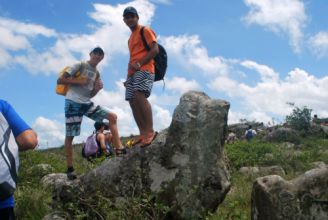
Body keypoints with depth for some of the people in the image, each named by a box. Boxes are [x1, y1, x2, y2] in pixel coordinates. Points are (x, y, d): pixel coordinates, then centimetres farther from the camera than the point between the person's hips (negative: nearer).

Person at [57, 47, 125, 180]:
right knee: (70, 135, -4)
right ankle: (70, 169, 5)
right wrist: (79, 81, -15)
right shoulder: (80, 65, -2)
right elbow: (60, 80, -7)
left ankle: (119, 149, -8)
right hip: (73, 102, -6)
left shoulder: (97, 74, 16)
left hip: (87, 103, 6)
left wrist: (97, 89, -2)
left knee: (112, 116, -4)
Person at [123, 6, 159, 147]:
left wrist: (139, 63, -17)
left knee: (140, 95, -29)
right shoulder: (130, 38, 29)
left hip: (144, 69, -9)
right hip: (132, 72, 9)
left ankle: (150, 131, -31)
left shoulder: (145, 30, 4)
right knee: (132, 101, -1)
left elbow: (155, 49, -9)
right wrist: (129, 73, 18)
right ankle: (142, 133, -1)